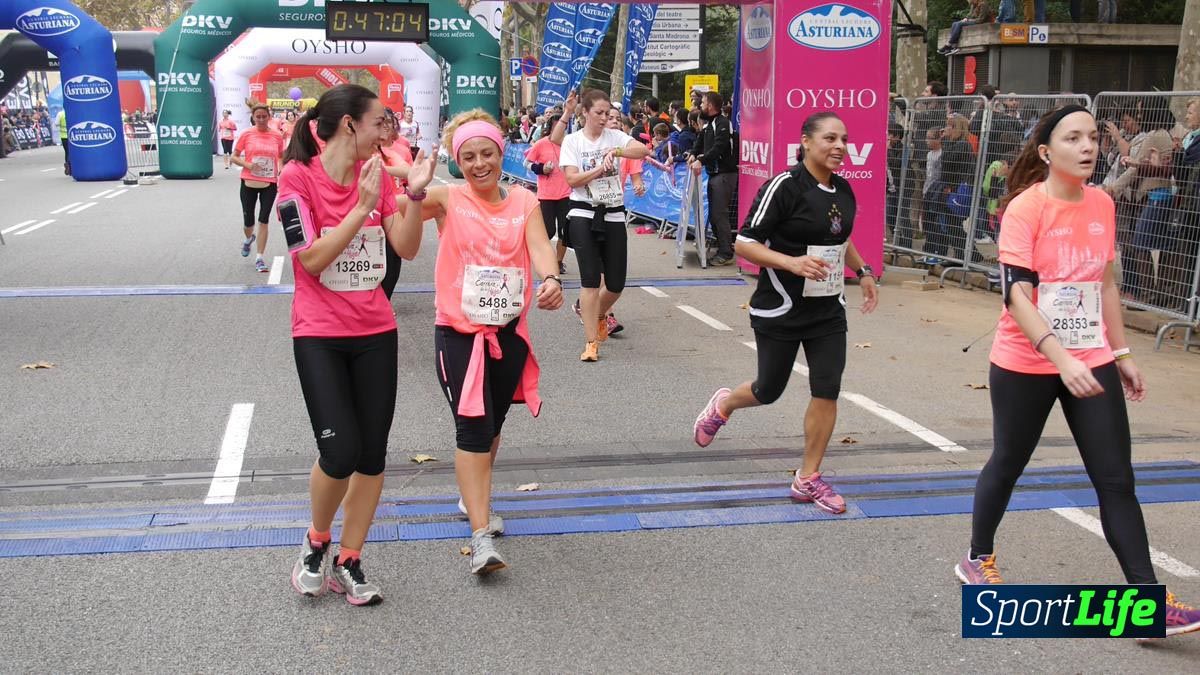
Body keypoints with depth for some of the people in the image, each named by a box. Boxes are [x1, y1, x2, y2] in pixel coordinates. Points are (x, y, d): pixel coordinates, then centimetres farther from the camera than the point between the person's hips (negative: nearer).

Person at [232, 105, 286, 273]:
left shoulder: (277, 137, 1)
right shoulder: (246, 135, -3)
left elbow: (282, 157, 14)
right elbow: (234, 157, 2)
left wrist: (282, 171, -5)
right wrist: (247, 165, -17)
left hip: (269, 184, 0)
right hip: (249, 183, 0)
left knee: (263, 220, -4)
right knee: (248, 222, 6)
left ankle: (259, 259, 3)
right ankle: (249, 238, 43)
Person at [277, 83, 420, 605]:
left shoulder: (376, 175, 4)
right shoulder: (297, 177, -10)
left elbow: (407, 249, -1)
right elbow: (312, 260, -17)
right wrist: (363, 207, -21)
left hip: (376, 332, 5)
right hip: (319, 335, -5)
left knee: (372, 455, 5)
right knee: (340, 453, -12)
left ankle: (348, 562, 20)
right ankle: (316, 541, 18)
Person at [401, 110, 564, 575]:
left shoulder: (524, 201, 3)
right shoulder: (448, 199, -5)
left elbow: (540, 246, -13)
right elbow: (409, 218, -25)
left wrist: (551, 279, -34)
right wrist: (416, 193, -48)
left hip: (509, 331, 4)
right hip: (459, 331, -4)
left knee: (493, 425, 18)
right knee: (473, 428, -12)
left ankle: (475, 499, 42)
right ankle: (481, 538, -11)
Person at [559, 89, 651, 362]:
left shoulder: (615, 136, 6)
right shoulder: (572, 141, 1)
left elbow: (644, 150, -10)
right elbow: (572, 179, -9)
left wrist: (616, 152, -22)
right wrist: (600, 168, -17)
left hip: (614, 215, 3)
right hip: (584, 215, -3)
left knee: (616, 284, 4)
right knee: (590, 280, -9)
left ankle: (598, 312, 38)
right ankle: (591, 342, -2)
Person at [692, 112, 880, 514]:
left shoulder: (843, 190, 5)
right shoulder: (784, 186, -17)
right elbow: (745, 243, -18)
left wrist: (863, 272, 14)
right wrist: (792, 262, -31)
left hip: (828, 311, 6)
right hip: (780, 311, -5)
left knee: (827, 391, -2)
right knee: (769, 391, 9)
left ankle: (808, 479, 11)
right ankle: (723, 405, 44)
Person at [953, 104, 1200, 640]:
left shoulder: (1103, 204, 4)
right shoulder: (1025, 208, -15)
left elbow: (1105, 284, 14)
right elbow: (1017, 294, -23)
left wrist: (1122, 353, 15)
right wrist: (1060, 359, -33)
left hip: (1092, 362, 5)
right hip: (1025, 365, -4)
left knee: (1116, 480, 1)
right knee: (1008, 464, 13)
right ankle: (978, 559, 35)